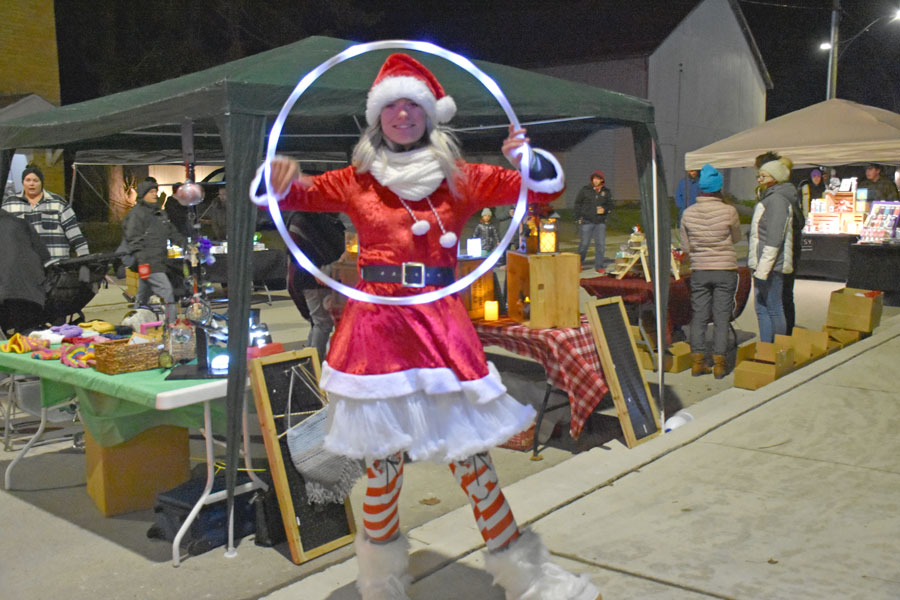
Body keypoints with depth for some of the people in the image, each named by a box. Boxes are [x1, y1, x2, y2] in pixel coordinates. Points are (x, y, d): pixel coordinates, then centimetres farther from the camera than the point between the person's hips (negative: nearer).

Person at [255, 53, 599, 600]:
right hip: (376, 324, 0)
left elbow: (546, 189, 6)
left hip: (441, 320, 0)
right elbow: (291, 195, 9)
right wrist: (279, 180, -14)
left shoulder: (460, 179, 8)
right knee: (383, 454, 6)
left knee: (469, 449, 0)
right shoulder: (357, 182, 8)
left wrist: (528, 159, -15)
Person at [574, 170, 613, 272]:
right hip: (587, 221, -2)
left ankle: (599, 266, 5)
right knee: (584, 243, 1)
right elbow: (577, 203, 5)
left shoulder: (606, 192, 5)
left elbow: (610, 206, 9)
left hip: (600, 222, 2)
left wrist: (604, 209, -13)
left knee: (600, 244, -3)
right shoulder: (585, 190, -1)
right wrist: (578, 217, 0)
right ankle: (580, 263, 22)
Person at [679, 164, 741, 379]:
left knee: (699, 316, 10)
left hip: (699, 271, 2)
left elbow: (685, 246, 2)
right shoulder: (729, 211, -12)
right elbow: (736, 238, 4)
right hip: (725, 269, -2)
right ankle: (719, 364, 9)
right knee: (721, 318, 5)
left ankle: (697, 362, 12)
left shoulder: (688, 213, -5)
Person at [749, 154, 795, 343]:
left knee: (774, 310, -4)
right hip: (761, 264, 10)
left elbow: (774, 238, -21)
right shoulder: (768, 198, 19)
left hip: (771, 265, -10)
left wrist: (763, 268, -23)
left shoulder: (777, 199, -14)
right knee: (762, 309, 12)